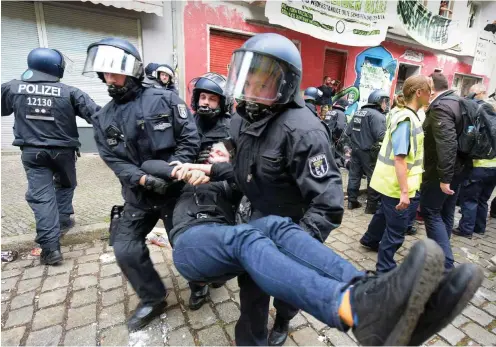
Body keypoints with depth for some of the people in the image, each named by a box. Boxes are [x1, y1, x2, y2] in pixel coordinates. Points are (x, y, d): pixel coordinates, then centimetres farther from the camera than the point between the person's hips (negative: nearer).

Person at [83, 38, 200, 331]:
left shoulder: (164, 99, -6)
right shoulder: (104, 119, 7)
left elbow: (190, 138, -11)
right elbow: (114, 161, -2)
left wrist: (172, 170, -22)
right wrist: (143, 179, -20)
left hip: (175, 189, -4)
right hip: (139, 195, 5)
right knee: (125, 250, 3)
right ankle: (153, 299, 27)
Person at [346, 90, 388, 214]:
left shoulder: (358, 112, 13)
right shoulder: (378, 115, -13)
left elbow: (348, 131, 12)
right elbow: (381, 136, -23)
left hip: (355, 149, 8)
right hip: (369, 152, -8)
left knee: (354, 175, 11)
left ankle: (352, 201, 19)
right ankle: (372, 206, 6)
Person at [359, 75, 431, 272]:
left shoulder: (407, 115, 10)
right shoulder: (406, 119, -21)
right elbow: (400, 158, -26)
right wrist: (404, 191, -27)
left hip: (391, 181, 10)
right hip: (396, 184, -10)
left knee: (385, 213, 29)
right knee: (396, 231, 2)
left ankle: (370, 239, 51)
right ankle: (385, 270, 16)